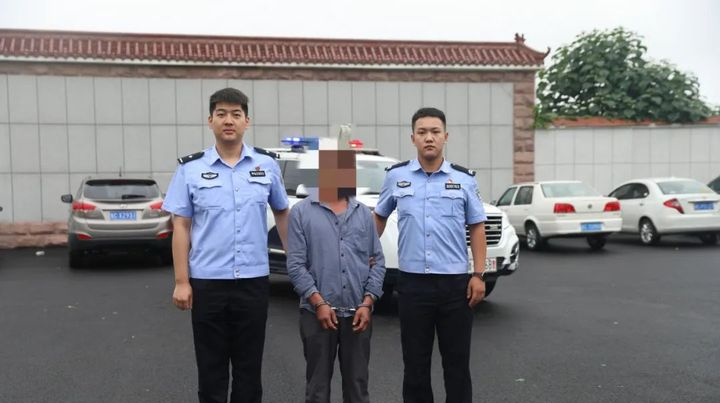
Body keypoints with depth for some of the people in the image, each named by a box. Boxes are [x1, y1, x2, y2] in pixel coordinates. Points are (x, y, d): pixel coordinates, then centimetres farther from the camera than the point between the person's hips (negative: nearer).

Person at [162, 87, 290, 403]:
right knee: (211, 367, 10)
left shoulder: (267, 164, 3)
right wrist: (181, 282, -6)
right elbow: (181, 227, -1)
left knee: (249, 366, 11)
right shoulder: (191, 168, -1)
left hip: (254, 281, 1)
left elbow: (282, 213, 14)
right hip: (207, 282, -1)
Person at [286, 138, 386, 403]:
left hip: (358, 313, 3)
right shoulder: (302, 212, 0)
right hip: (318, 313, -3)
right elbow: (295, 265, -6)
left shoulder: (364, 213, 10)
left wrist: (367, 302, -4)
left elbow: (378, 262, 7)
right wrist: (319, 302, -13)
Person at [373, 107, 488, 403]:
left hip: (455, 283, 0)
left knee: (457, 361, 9)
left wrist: (478, 275, -3)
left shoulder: (464, 179, 1)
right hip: (412, 284, 1)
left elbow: (477, 228, 4)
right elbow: (379, 216, 17)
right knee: (415, 362, 10)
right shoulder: (396, 177, 3)